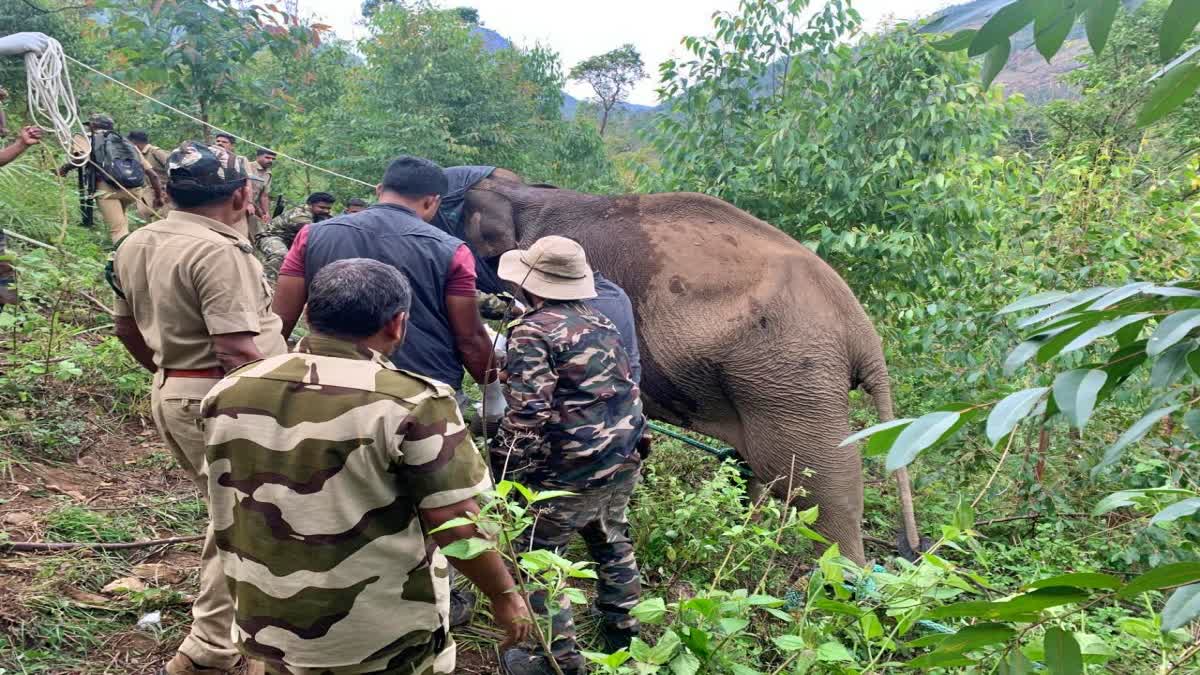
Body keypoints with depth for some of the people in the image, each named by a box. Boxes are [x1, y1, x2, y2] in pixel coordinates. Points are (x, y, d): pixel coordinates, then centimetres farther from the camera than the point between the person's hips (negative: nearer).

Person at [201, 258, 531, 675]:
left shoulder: (227, 395, -3)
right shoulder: (411, 403, -20)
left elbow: (228, 511, 9)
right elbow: (454, 524, -19)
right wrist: (504, 594, -4)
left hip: (269, 630, 5)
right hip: (385, 640, -4)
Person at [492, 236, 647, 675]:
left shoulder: (533, 330, -14)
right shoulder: (600, 321, 11)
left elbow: (527, 412, -20)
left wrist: (503, 469, -14)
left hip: (571, 470, -8)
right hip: (623, 457, 8)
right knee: (612, 543, 23)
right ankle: (622, 635, 37)